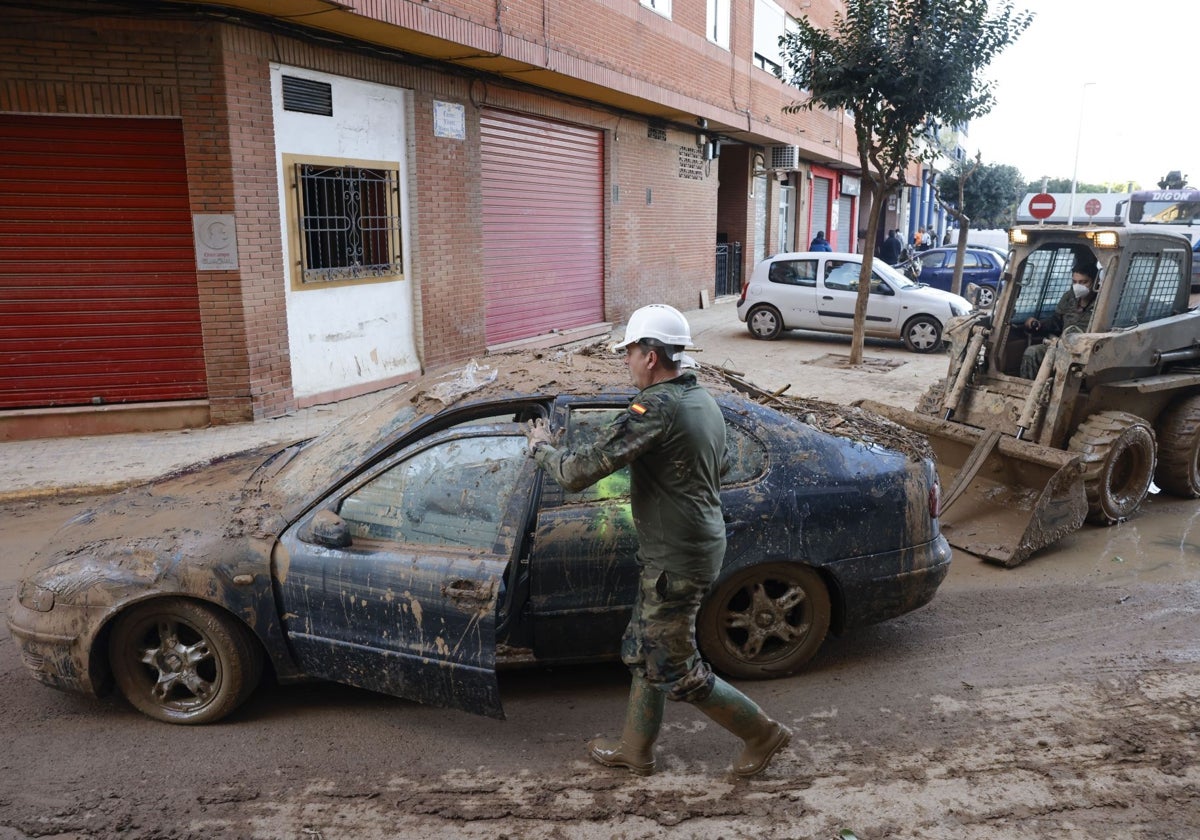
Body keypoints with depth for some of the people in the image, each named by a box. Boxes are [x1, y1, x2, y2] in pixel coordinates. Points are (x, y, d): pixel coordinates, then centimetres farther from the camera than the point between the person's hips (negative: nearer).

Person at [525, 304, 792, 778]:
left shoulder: (657, 407, -25)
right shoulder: (703, 400, 6)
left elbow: (579, 472, -25)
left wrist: (542, 447, -4)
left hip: (675, 561, -10)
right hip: (703, 543, 10)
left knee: (676, 671, 7)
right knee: (644, 653, 21)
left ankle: (763, 734, 20)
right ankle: (635, 750, 35)